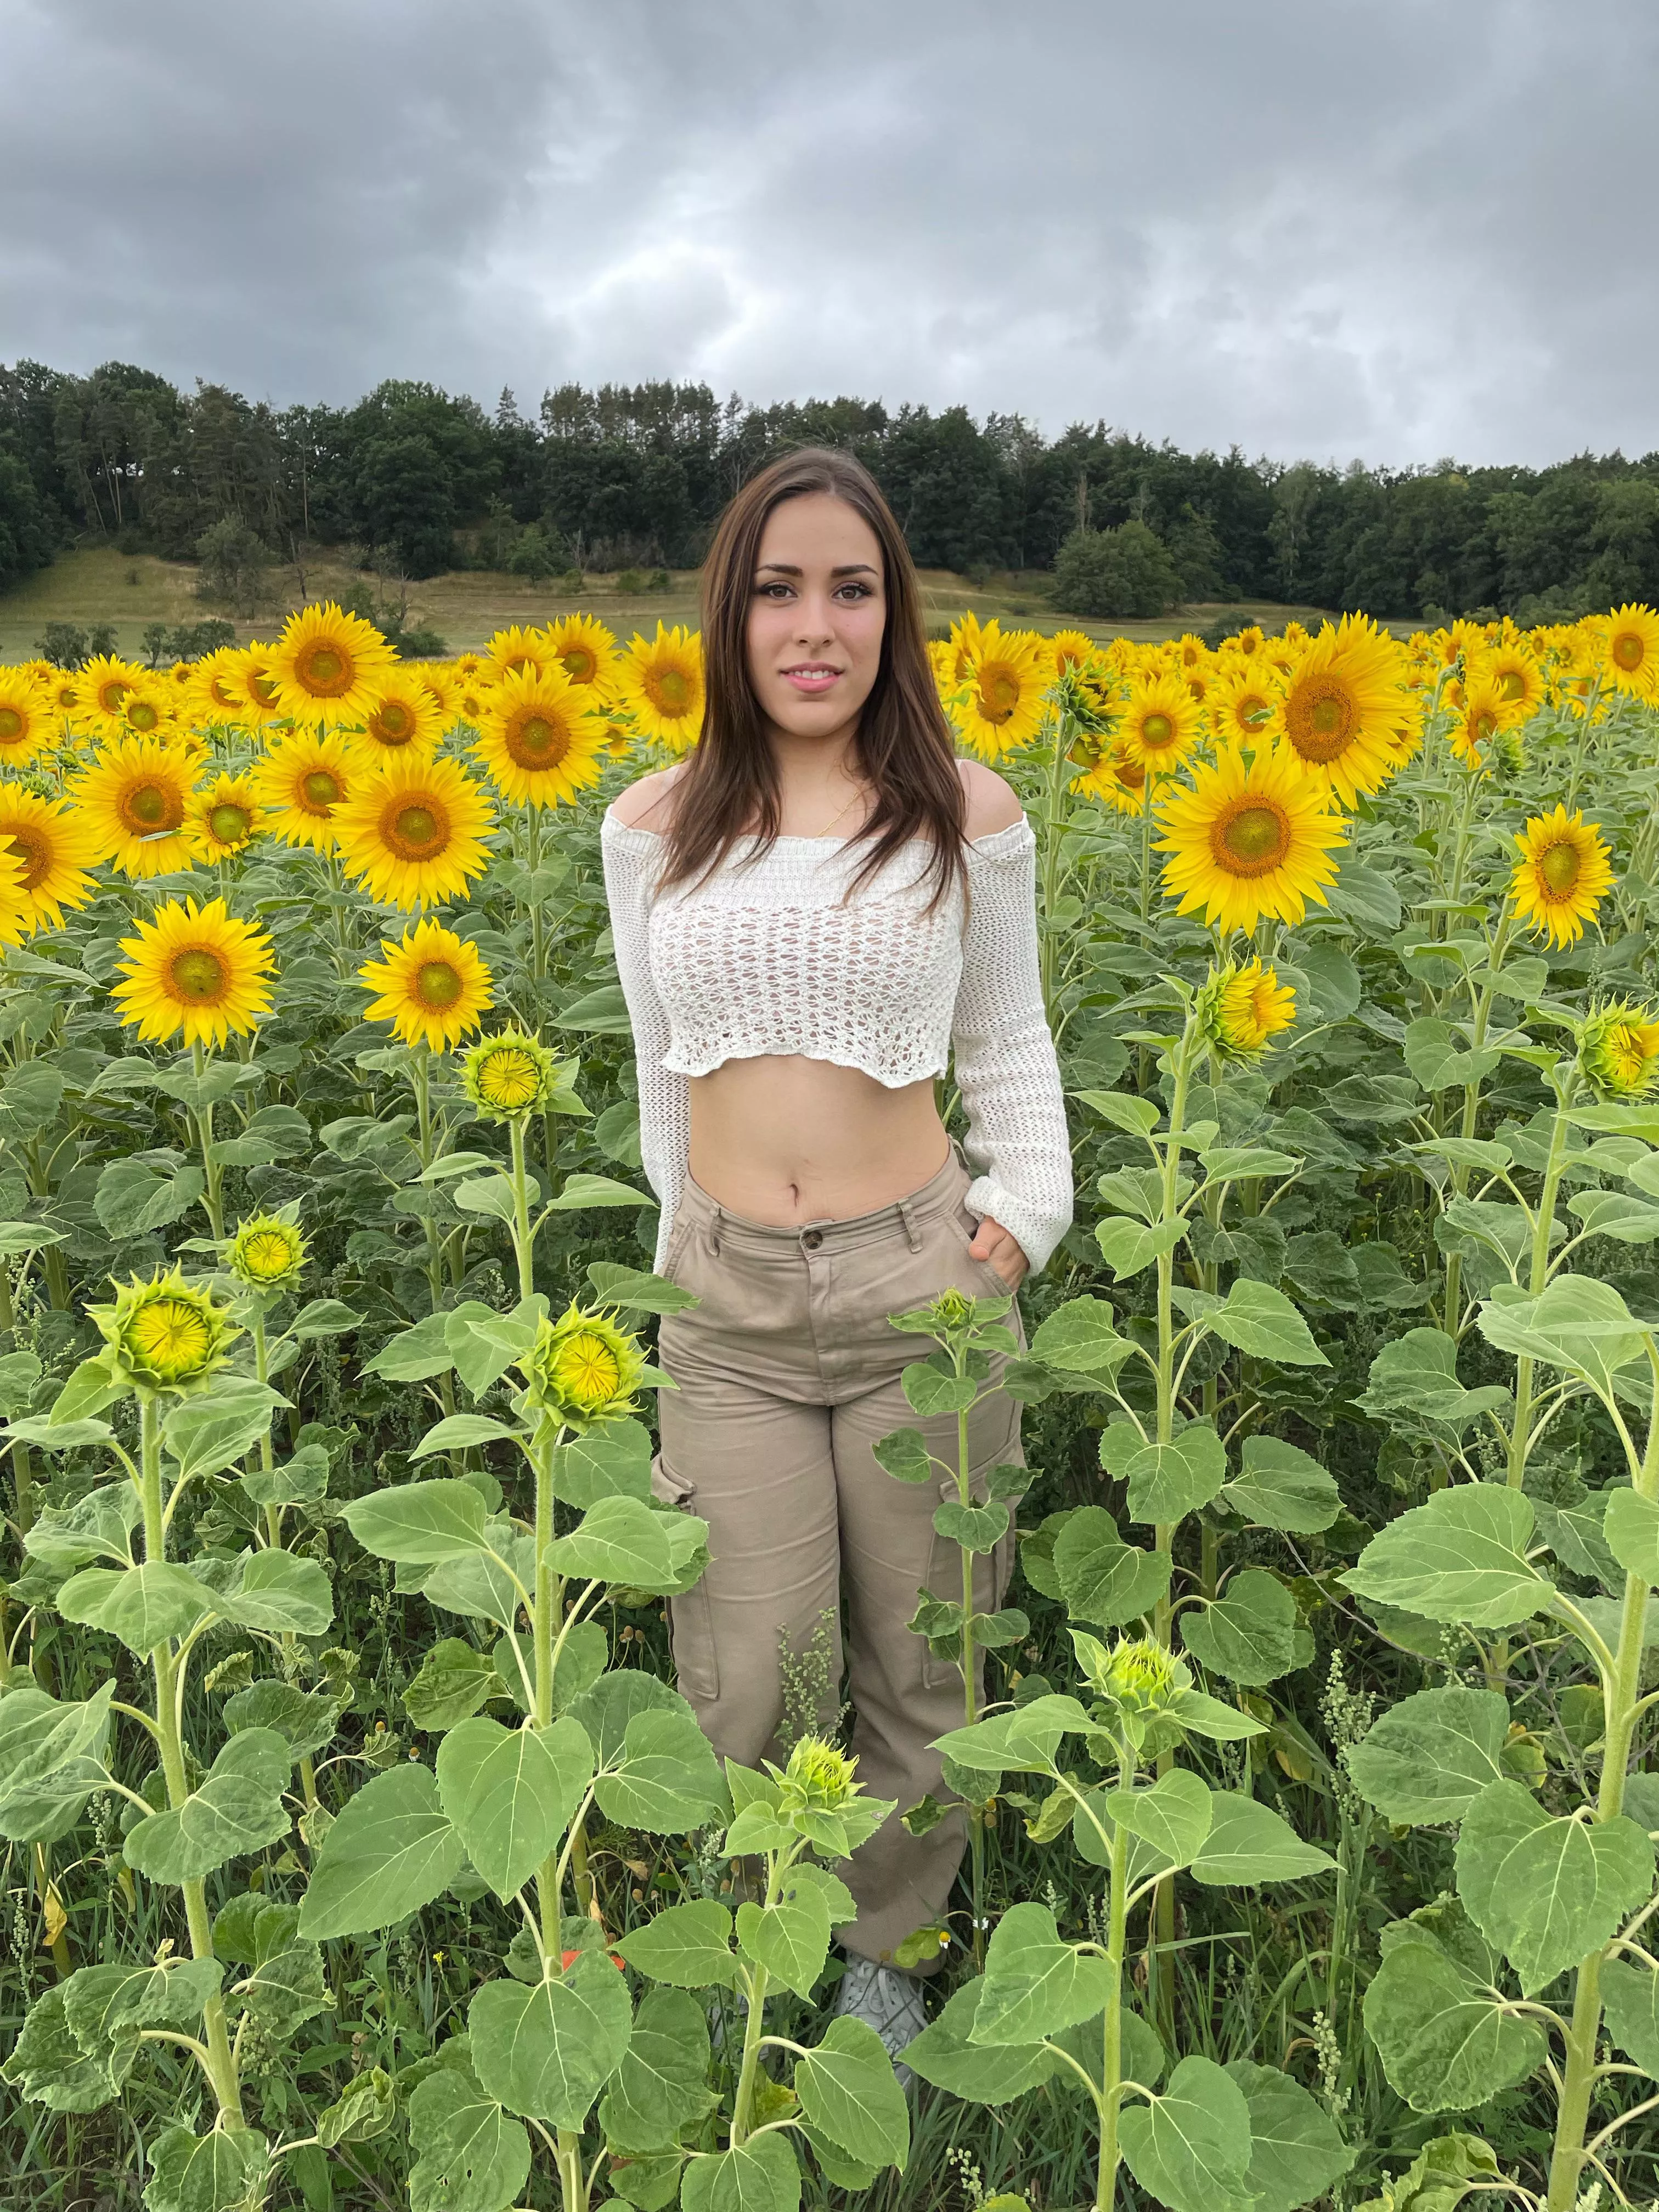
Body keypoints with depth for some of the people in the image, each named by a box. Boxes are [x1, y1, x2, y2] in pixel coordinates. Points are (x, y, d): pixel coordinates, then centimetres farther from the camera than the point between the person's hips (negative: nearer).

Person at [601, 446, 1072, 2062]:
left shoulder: (969, 818, -1)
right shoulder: (650, 826, 3)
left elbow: (1006, 1044, 9)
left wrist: (1029, 1210, -4)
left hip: (923, 1283, 0)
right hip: (726, 1300, 1)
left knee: (918, 1667, 13)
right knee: (743, 1684, 3)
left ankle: (887, 1947, 41)